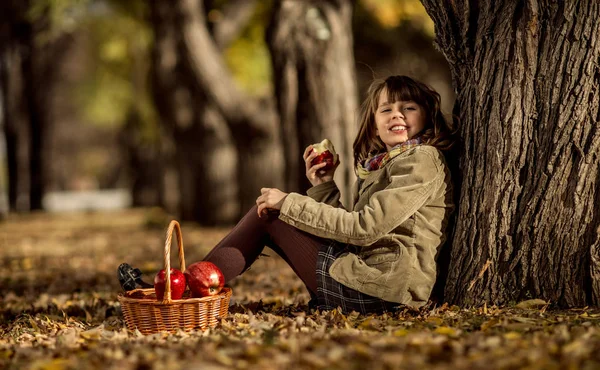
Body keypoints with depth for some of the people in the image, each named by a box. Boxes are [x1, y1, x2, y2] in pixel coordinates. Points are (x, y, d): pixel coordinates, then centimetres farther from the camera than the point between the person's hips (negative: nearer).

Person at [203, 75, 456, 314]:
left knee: (267, 215, -2)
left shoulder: (422, 160, -9)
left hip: (379, 286, -9)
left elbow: (364, 228, -17)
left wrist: (288, 204, -11)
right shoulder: (379, 165, 20)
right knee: (267, 209, 12)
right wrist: (323, 187, 2)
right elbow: (350, 228, 15)